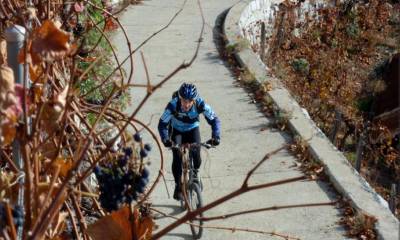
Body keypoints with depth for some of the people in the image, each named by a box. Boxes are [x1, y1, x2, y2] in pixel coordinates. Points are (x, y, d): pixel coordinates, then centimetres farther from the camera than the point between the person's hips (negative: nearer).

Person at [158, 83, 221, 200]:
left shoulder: (200, 104, -32)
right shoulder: (173, 105, -34)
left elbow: (214, 120, -26)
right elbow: (162, 123, -29)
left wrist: (215, 136, -41)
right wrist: (165, 139, -45)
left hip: (192, 129, 1)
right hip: (177, 130, -1)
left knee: (196, 153, -19)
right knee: (177, 157, -18)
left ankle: (195, 172, 14)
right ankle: (178, 185, 2)